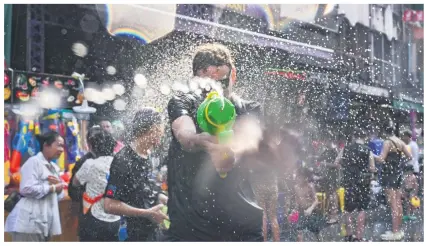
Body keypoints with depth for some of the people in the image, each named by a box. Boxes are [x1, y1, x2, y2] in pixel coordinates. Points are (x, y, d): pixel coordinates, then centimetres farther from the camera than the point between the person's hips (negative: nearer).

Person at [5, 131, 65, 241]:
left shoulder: (54, 168, 19)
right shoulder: (33, 162, -8)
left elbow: (59, 196, 21)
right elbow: (26, 189, -21)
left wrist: (59, 185, -1)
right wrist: (53, 187, -12)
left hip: (44, 223, 9)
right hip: (29, 223, -9)